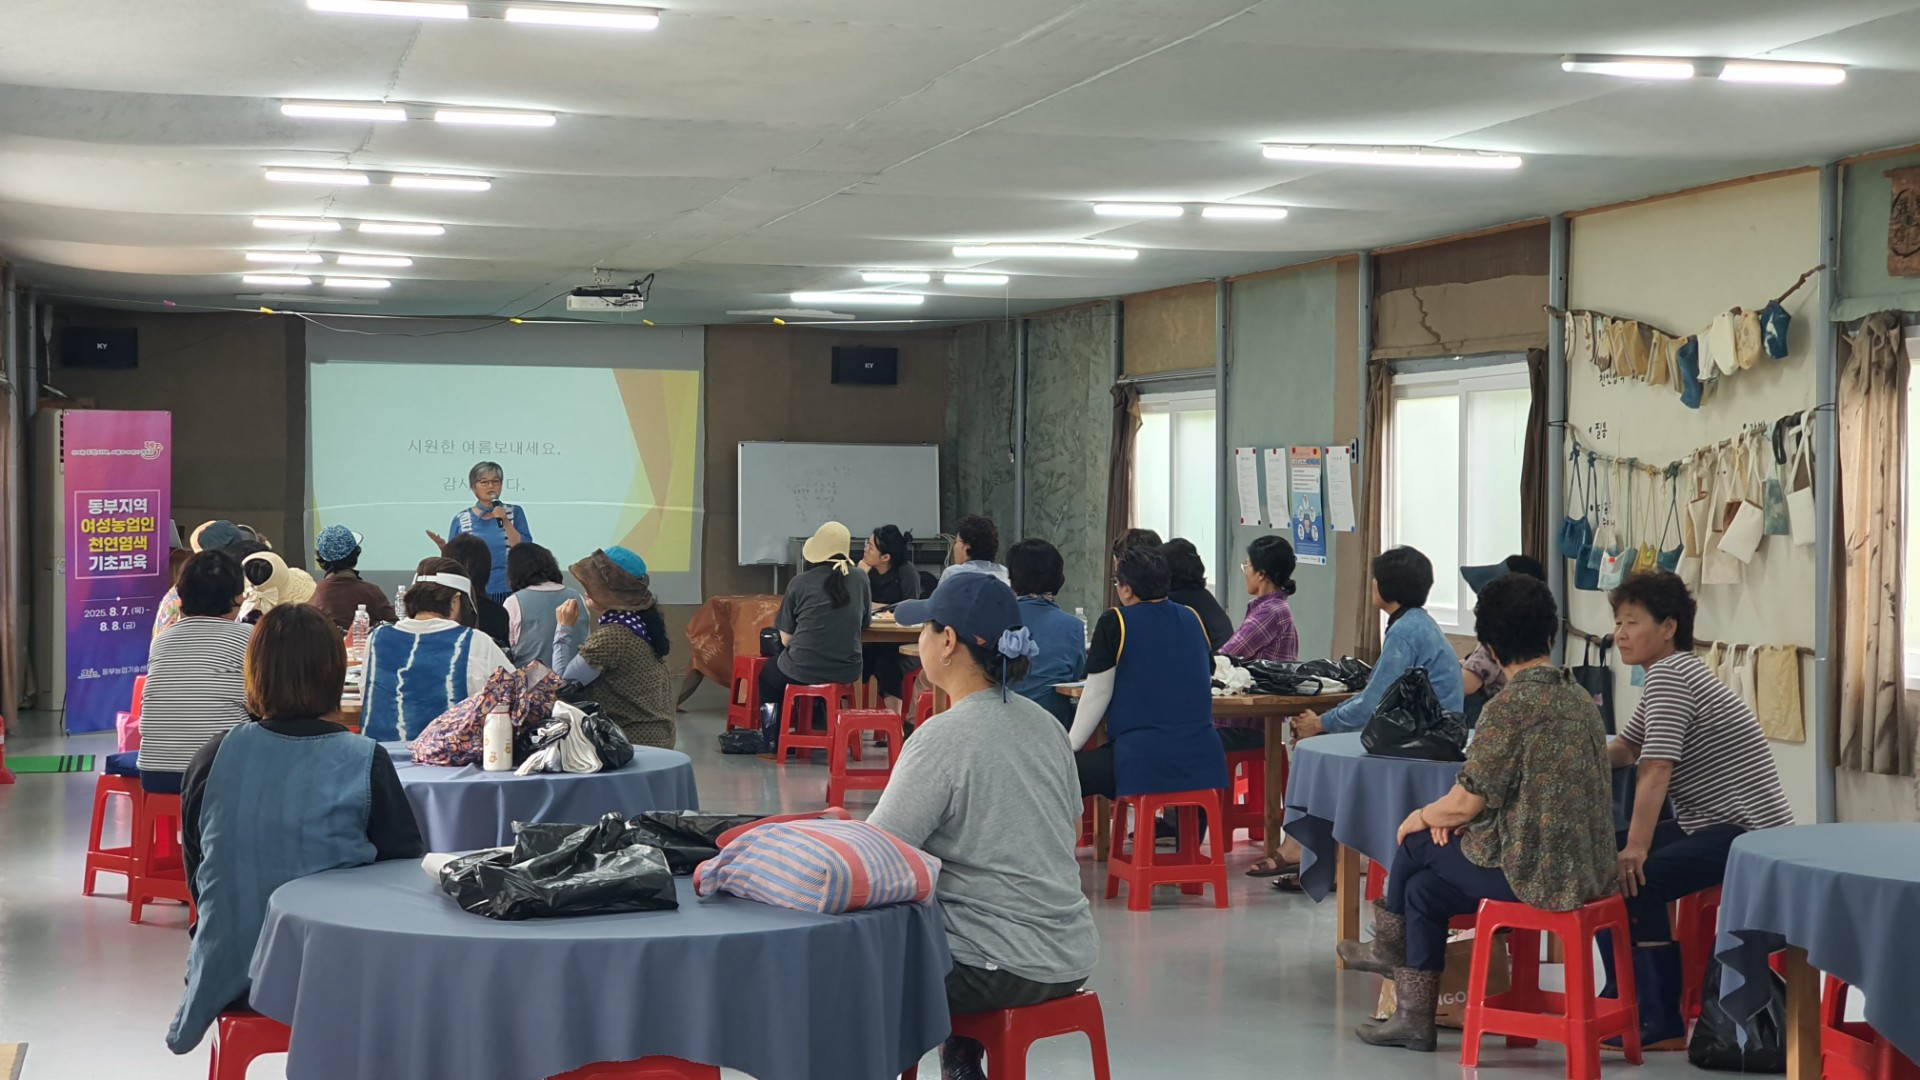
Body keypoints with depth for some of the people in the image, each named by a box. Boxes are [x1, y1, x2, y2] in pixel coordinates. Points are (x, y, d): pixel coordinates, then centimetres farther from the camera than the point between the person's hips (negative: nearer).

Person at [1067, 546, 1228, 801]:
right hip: (1201, 755, 6)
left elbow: (1097, 694, -1)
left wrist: (1069, 748, 8)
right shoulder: (1193, 619, 11)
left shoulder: (1115, 623, -3)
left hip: (1142, 758, -6)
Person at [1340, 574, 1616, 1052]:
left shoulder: (1509, 707, -18)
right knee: (1423, 886, 17)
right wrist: (1448, 814, 12)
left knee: (1417, 844, 14)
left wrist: (1421, 817, 7)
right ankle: (1414, 1019, 20)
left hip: (1535, 874, -8)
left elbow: (1467, 803, -14)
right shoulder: (1581, 699, 9)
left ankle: (1390, 946, 40)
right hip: (1588, 870, 8)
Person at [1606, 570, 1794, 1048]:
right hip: (1711, 825, 11)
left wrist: (1637, 848, -27)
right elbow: (1623, 749, 15)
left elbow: (1656, 769, -24)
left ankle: (1662, 1023, -16)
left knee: (1637, 879, -25)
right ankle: (1628, 994, 18)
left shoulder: (1668, 675, -16)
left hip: (1749, 829, -11)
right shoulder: (1668, 674, 16)